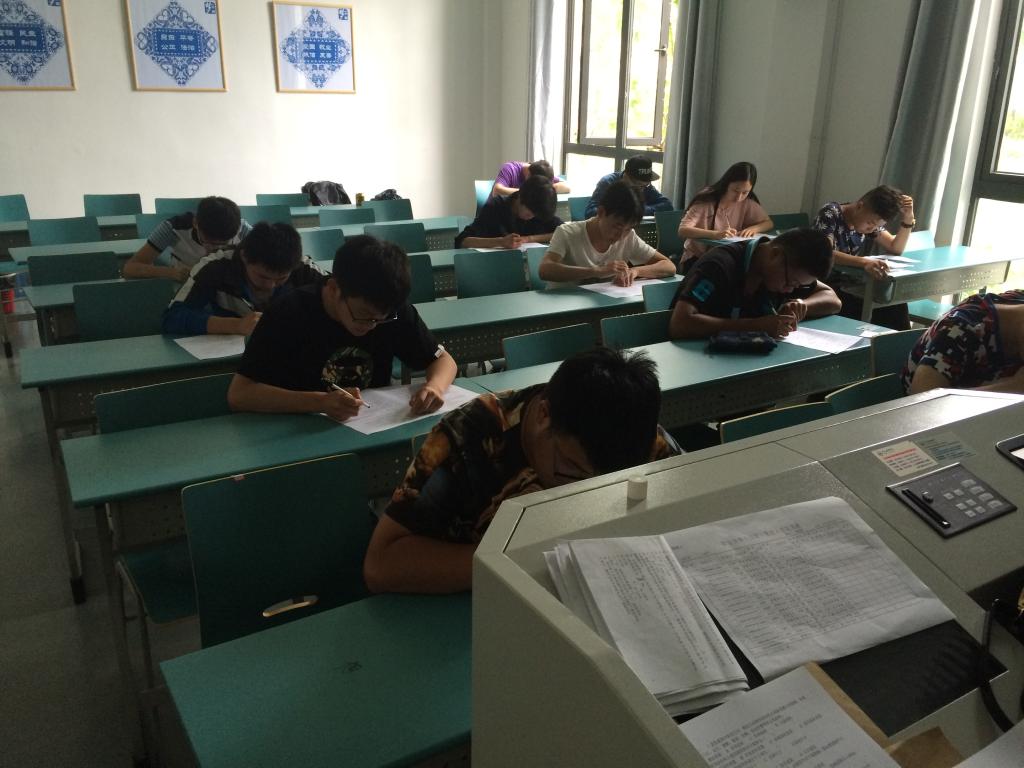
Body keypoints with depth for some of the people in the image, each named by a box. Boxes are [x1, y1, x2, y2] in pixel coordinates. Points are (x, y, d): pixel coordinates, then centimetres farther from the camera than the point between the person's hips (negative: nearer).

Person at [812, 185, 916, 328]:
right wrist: (864, 262, -45)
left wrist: (908, 218, -6)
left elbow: (896, 248, 9)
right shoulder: (830, 214, -16)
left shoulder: (871, 219, 6)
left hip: (851, 285, 6)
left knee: (896, 306, -19)